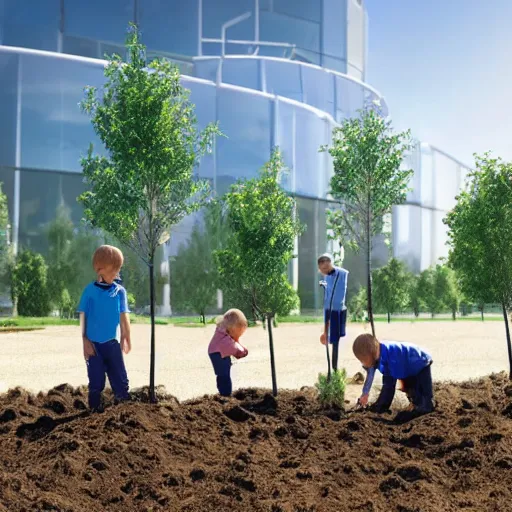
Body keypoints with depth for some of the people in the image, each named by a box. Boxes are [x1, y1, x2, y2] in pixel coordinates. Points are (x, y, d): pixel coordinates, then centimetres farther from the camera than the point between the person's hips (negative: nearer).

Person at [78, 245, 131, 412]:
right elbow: (83, 316, -1)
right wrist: (85, 341, -5)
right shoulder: (90, 290, -4)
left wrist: (126, 338, -9)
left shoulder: (120, 291, 0)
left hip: (112, 343, 1)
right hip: (93, 343, -1)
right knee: (96, 381, 7)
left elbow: (124, 315, -2)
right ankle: (95, 410, 18)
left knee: (120, 379, 4)